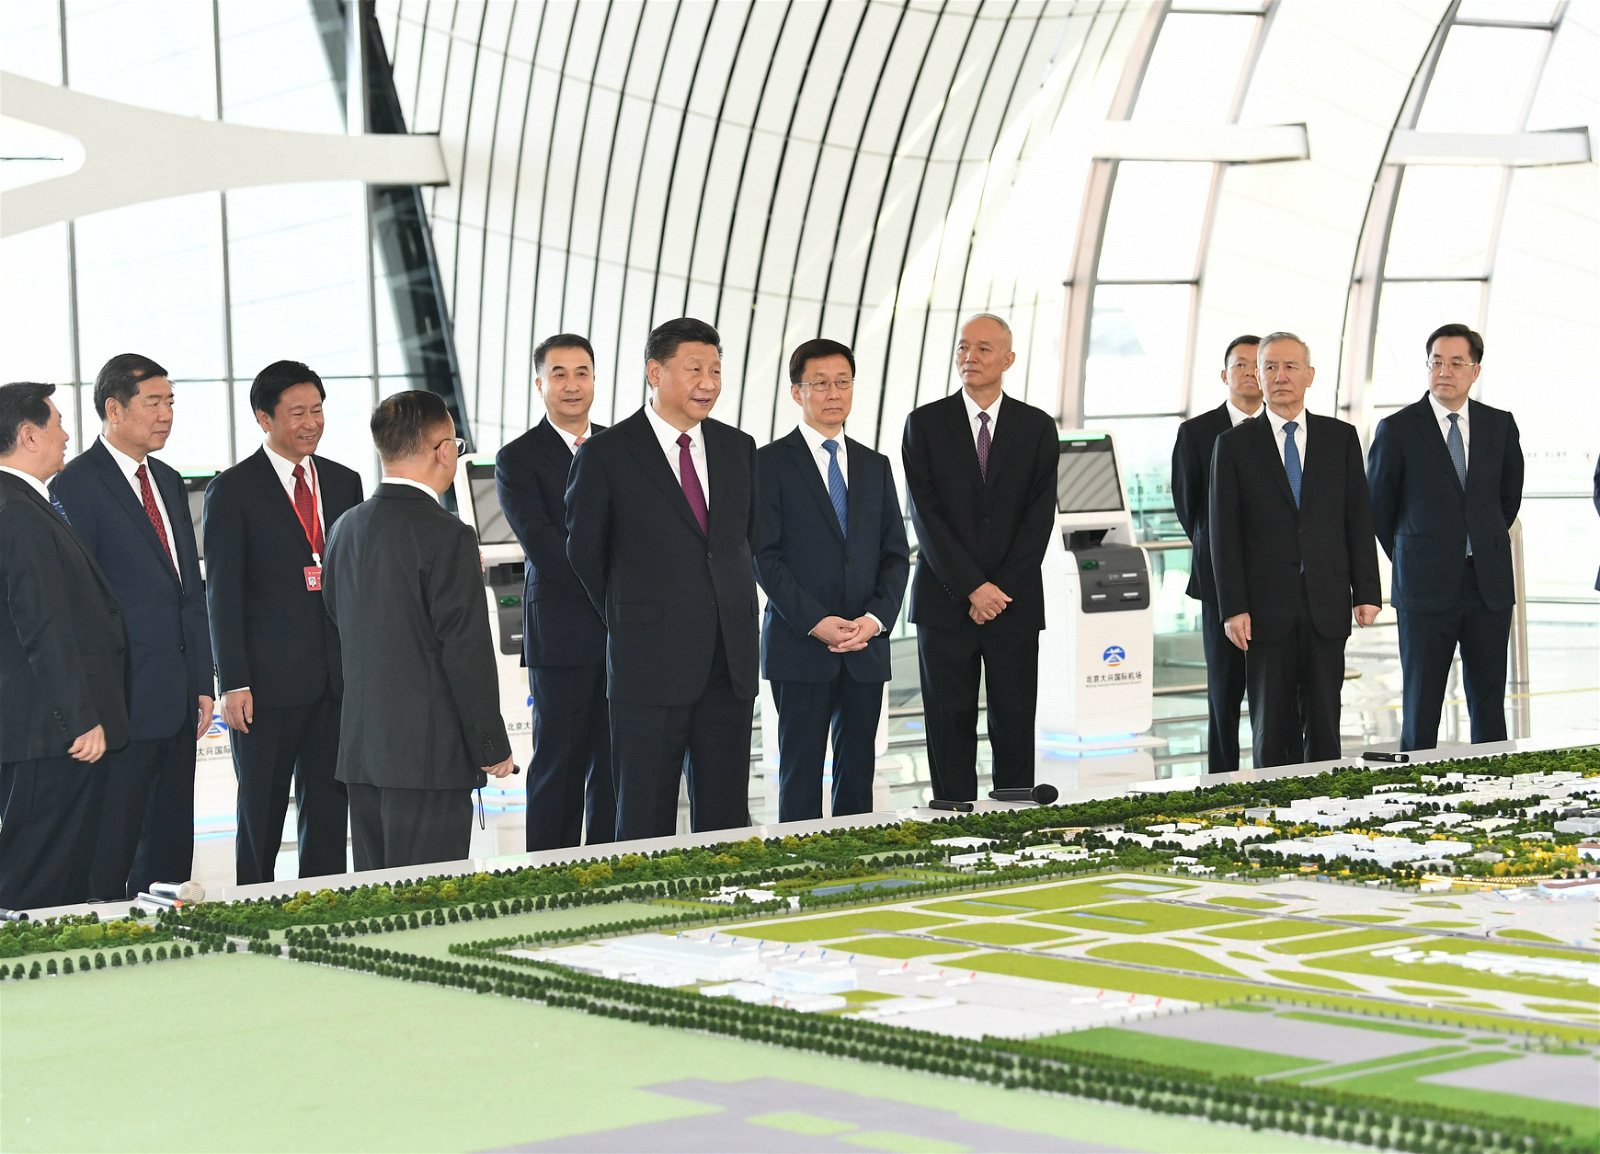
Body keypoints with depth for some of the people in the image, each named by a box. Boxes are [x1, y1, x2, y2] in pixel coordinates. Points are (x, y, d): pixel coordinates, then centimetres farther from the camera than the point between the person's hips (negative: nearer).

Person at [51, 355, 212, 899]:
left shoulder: (169, 482, 16)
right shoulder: (77, 486, -9)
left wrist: (202, 685, 13)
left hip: (178, 704, 8)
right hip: (122, 705, -8)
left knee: (170, 849, 11)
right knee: (109, 854, -2)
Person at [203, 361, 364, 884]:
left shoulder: (344, 482, 12)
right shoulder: (233, 490, -3)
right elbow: (222, 594, -6)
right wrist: (233, 684, -13)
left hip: (338, 678, 5)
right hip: (267, 680, -5)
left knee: (329, 809, 8)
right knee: (261, 810, 4)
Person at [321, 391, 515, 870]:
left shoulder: (346, 528, 9)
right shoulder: (447, 536, -14)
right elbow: (467, 648, -14)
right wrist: (492, 745, -7)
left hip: (360, 749, 7)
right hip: (430, 752, -7)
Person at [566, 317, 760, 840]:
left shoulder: (738, 449, 10)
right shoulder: (606, 454, -5)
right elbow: (585, 555, 3)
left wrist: (733, 615, 11)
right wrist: (631, 624, 7)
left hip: (731, 661, 5)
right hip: (650, 663, -4)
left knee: (726, 819, 9)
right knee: (645, 821, 2)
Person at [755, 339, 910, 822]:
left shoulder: (875, 466, 15)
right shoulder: (771, 462, 0)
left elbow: (895, 553, 12)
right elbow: (765, 556, -6)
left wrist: (876, 618, -6)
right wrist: (816, 622, -15)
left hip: (867, 645, 4)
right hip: (800, 646, -4)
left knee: (858, 771, 5)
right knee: (801, 772, -3)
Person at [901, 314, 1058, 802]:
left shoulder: (1037, 427, 6)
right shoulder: (926, 423, 3)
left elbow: (1040, 518, 0)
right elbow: (926, 515, -5)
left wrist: (1000, 590, -10)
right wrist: (973, 588, -12)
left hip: (1015, 601, 1)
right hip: (945, 601, -1)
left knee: (1014, 726, 2)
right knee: (950, 725, 2)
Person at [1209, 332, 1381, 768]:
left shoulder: (1341, 438, 9)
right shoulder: (1234, 444, 3)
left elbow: (1359, 519, 9)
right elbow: (1224, 531, 0)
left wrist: (1366, 592, 1)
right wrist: (1233, 608, -7)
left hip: (1326, 607, 2)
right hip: (1267, 608, -1)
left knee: (1324, 724, 3)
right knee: (1271, 727, 2)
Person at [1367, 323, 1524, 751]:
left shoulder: (1500, 425, 6)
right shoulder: (1397, 430, -3)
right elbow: (1377, 508, 6)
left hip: (1490, 585, 3)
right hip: (1426, 588, -3)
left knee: (1489, 704, 6)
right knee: (1420, 707, 0)